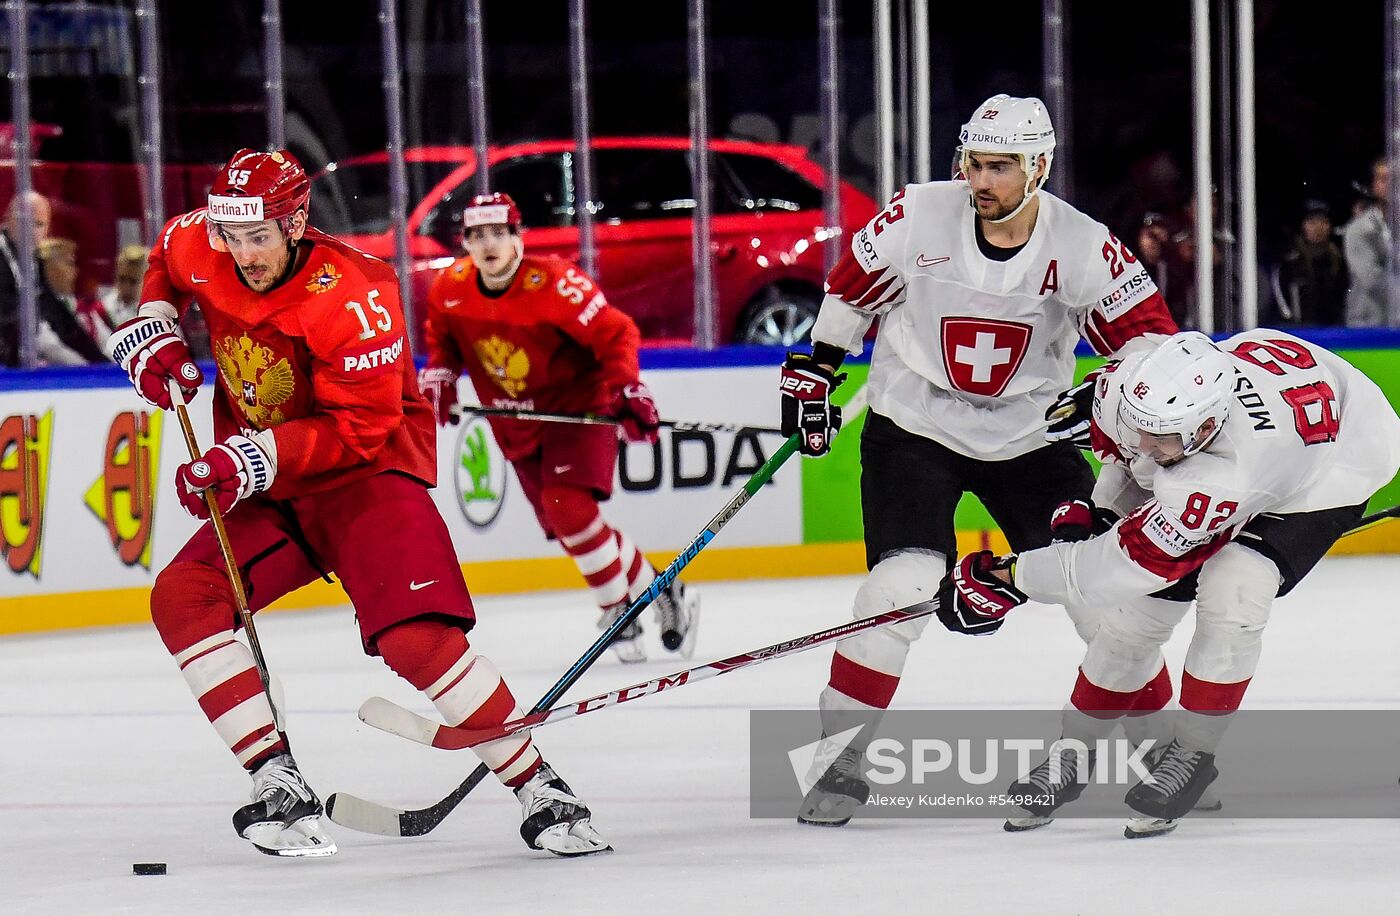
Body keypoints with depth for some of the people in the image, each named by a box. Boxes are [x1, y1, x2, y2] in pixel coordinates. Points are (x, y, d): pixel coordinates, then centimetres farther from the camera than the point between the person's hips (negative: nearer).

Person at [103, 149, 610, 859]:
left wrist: (255, 458, -33)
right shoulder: (200, 253, -7)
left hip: (367, 474, -6)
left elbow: (359, 429, -25)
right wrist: (152, 326, 2)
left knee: (415, 638, -24)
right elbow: (165, 260, 20)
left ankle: (542, 793, -13)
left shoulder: (351, 298, -25)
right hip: (262, 482, 6)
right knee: (181, 599, -16)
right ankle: (279, 785, -17)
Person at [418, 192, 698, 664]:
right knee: (568, 530, 1)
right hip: (516, 425, 6)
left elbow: (614, 333, -18)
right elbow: (442, 338, 15)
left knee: (568, 509, -24)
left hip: (578, 406, -6)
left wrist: (629, 389, -28)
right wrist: (438, 375, -2)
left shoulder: (553, 283, -23)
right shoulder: (451, 288, -6)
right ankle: (652, 588, 19)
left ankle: (618, 608, -6)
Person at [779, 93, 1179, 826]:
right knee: (901, 591, -19)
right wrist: (813, 370, 7)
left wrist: (1110, 393, -27)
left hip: (1030, 437, 2)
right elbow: (851, 285, 4)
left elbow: (1149, 331, -9)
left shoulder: (1080, 246, -14)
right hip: (913, 429, -2)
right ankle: (840, 757, -8)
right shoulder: (919, 217, -14)